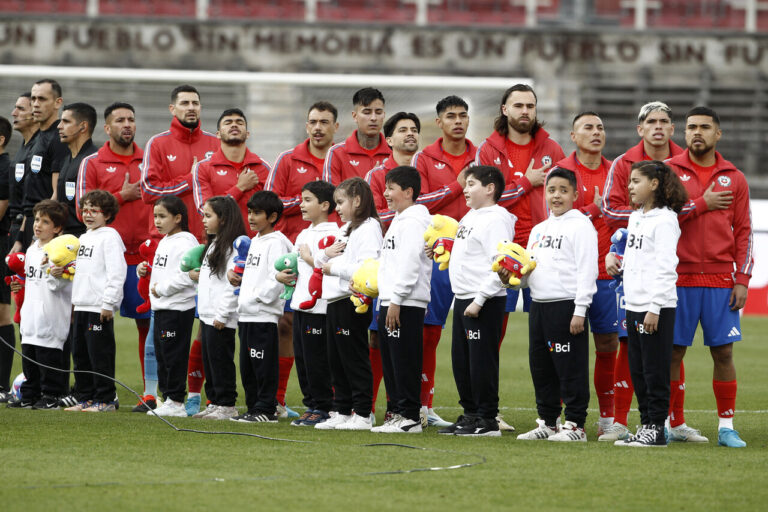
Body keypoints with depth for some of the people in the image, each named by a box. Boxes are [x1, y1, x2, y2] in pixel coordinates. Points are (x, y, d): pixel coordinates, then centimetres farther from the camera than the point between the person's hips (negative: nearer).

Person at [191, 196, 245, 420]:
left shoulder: (232, 247, -14)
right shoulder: (213, 245, 18)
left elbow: (232, 283, -20)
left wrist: (222, 314, -22)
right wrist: (198, 276, 11)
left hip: (221, 318, -10)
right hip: (207, 314, 10)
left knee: (221, 359, -6)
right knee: (208, 359, 12)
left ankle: (227, 404, -1)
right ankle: (215, 402, 18)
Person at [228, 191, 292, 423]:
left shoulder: (276, 242, -10)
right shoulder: (254, 242, 20)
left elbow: (276, 280, -17)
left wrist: (255, 298, -15)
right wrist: (236, 278, 9)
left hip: (264, 316, -10)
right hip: (246, 315, 10)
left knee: (264, 364, -6)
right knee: (247, 366, 12)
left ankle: (266, 409, -3)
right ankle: (254, 407, 18)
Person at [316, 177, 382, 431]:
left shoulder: (368, 228, -11)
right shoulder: (345, 229, 20)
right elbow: (322, 261, 24)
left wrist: (334, 267, -15)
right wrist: (327, 254, 1)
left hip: (353, 302, -10)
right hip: (335, 302, 10)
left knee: (355, 359, -6)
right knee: (337, 360, 12)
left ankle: (362, 414, -3)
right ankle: (341, 412, 17)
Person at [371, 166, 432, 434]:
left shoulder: (413, 221, -12)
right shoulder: (400, 220, 21)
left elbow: (409, 263, -19)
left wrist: (396, 300, -21)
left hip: (407, 304, -11)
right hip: (391, 301, 11)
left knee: (405, 361, -8)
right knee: (390, 361, 11)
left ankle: (410, 417, -7)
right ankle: (398, 413, 15)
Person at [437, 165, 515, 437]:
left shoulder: (496, 219, -14)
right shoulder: (470, 217, 17)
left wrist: (479, 300, -23)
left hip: (485, 302, -10)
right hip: (463, 298, 10)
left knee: (481, 360, -6)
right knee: (461, 360, 13)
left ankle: (487, 420, -2)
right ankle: (470, 415, 21)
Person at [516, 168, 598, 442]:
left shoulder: (581, 226, -5)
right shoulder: (538, 230, 19)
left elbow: (586, 270, -11)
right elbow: (529, 270, 24)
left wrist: (580, 311, -16)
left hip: (566, 305, -8)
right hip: (538, 305, 8)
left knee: (571, 367, -6)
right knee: (540, 367, 10)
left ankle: (575, 425, -1)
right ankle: (548, 422, 19)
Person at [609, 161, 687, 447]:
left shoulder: (664, 220, -11)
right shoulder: (635, 218, 16)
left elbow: (665, 268, -16)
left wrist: (655, 308, -20)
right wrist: (614, 259, 5)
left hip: (657, 307, -9)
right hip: (634, 305, 9)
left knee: (655, 371, -4)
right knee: (638, 371, 10)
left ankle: (656, 428, -1)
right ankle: (645, 424, 16)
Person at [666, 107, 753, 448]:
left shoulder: (734, 178, 9)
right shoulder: (669, 171, 4)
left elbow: (743, 231, 9)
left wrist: (742, 279, 1)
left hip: (720, 279, 2)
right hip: (678, 277, -1)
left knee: (723, 352, 1)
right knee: (672, 352, 0)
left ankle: (726, 426, 7)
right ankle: (667, 424, 7)